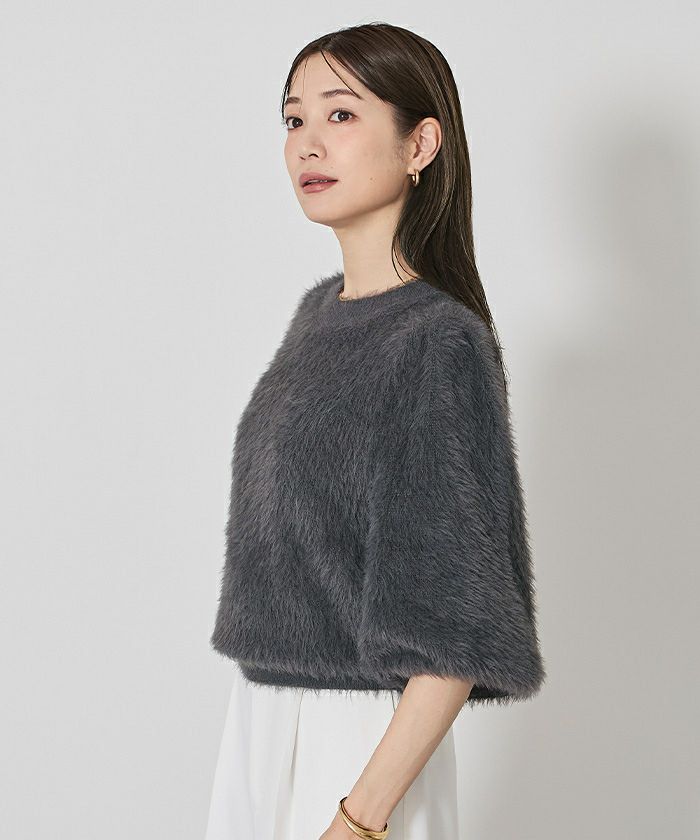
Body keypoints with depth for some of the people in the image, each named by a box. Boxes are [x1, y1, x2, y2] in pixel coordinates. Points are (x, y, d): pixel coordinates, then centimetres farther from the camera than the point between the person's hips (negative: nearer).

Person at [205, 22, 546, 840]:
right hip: (263, 708, 7)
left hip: (364, 733, -7)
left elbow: (461, 630, -19)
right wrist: (261, 716, 16)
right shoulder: (319, 309, 5)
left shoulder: (441, 342, -18)